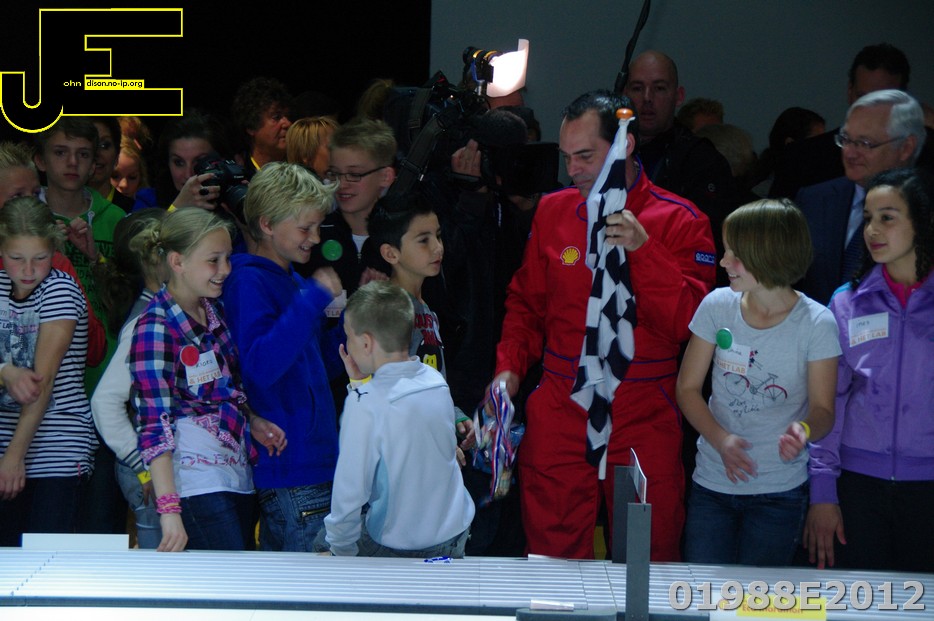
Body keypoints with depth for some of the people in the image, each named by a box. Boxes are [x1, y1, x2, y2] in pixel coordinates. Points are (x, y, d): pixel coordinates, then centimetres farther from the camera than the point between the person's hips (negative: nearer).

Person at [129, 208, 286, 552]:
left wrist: (252, 421, 6)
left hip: (237, 470, 8)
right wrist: (168, 508, -24)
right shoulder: (156, 327, -13)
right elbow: (155, 424, -18)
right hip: (195, 481, -8)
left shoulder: (212, 310, 11)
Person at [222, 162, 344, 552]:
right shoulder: (249, 282, -12)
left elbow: (330, 364, 23)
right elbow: (261, 365, -27)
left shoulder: (295, 282, 16)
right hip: (291, 466, -9)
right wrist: (313, 299, -25)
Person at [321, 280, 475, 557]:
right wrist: (361, 384, 9)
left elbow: (350, 491, -18)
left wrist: (340, 552, -6)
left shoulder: (365, 404, -22)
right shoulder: (436, 380, -2)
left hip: (397, 550, -6)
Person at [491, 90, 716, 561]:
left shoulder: (680, 222, 0)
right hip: (558, 414, 3)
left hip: (644, 420, -2)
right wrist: (509, 367, 4)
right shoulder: (552, 211, 11)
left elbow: (689, 322, -9)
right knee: (552, 555, 1)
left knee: (649, 563, 1)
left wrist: (642, 249, -18)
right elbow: (526, 304, 19)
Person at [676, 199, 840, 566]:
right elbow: (688, 388, 2)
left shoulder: (815, 324, -10)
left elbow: (823, 409, -6)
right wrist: (721, 440, -15)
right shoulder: (717, 306, -3)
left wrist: (803, 430, -31)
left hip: (780, 493, -2)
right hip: (712, 483, 2)